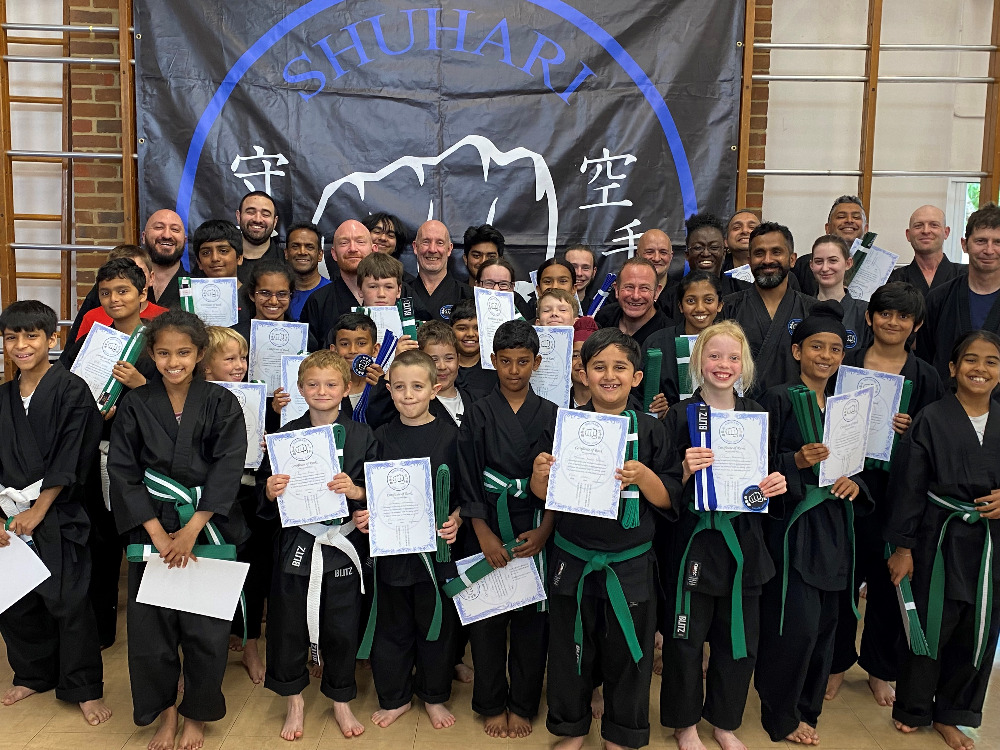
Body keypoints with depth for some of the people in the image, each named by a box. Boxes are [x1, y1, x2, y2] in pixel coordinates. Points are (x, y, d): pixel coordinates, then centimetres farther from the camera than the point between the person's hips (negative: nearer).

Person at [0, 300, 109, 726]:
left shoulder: (72, 391, -9)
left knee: (66, 602, -1)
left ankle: (85, 688, 15)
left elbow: (69, 461, -12)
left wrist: (38, 510, -12)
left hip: (57, 514, -5)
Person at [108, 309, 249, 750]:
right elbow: (123, 471, -3)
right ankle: (165, 709, 28)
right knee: (150, 626, 4)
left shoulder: (222, 404, -3)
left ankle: (196, 714, 25)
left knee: (206, 629, 2)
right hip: (151, 527, 1)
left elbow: (228, 469, -9)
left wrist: (192, 529, -16)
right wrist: (157, 532, -12)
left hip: (209, 528, -1)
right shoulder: (134, 405, 1)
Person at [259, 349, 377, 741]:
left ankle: (341, 700, 33)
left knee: (341, 627, 10)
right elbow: (264, 492, 5)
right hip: (296, 542, 1)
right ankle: (294, 701, 32)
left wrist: (357, 491, -20)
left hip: (342, 541, -1)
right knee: (288, 624, 9)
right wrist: (270, 491, -17)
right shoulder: (286, 435, 2)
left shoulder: (362, 436, 0)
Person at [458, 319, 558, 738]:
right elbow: (468, 482, -2)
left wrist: (544, 531, -11)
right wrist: (483, 534, -11)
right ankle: (492, 705, 24)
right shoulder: (478, 415, 1)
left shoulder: (550, 415, 3)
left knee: (532, 620, 6)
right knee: (487, 619, 6)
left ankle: (522, 706, 23)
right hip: (488, 530, 0)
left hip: (536, 533, 0)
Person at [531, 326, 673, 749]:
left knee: (626, 653, 12)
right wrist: (540, 474, -20)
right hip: (573, 561, 1)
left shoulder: (651, 431, -4)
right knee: (571, 651, 13)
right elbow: (544, 495, 2)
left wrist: (644, 478, -23)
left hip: (631, 566, 0)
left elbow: (667, 501, -4)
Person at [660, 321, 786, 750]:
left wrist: (778, 484, -9)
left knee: (739, 640, 11)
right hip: (692, 541, -3)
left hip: (742, 542, 3)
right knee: (686, 639, 5)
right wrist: (685, 470, -26)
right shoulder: (680, 415, -5)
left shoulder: (757, 414, 6)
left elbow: (769, 474, 12)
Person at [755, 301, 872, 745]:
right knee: (796, 625, -6)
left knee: (824, 625, 11)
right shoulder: (779, 399, -7)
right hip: (793, 524, -6)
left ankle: (806, 708, 29)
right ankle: (781, 717, 14)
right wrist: (797, 461, -26)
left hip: (833, 527, 6)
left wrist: (854, 482, -3)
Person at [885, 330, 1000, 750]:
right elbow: (909, 489, -7)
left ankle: (949, 716, 32)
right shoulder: (931, 420, -7)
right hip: (941, 541, -4)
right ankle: (912, 710, 28)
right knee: (931, 628, 6)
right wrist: (902, 548, -8)